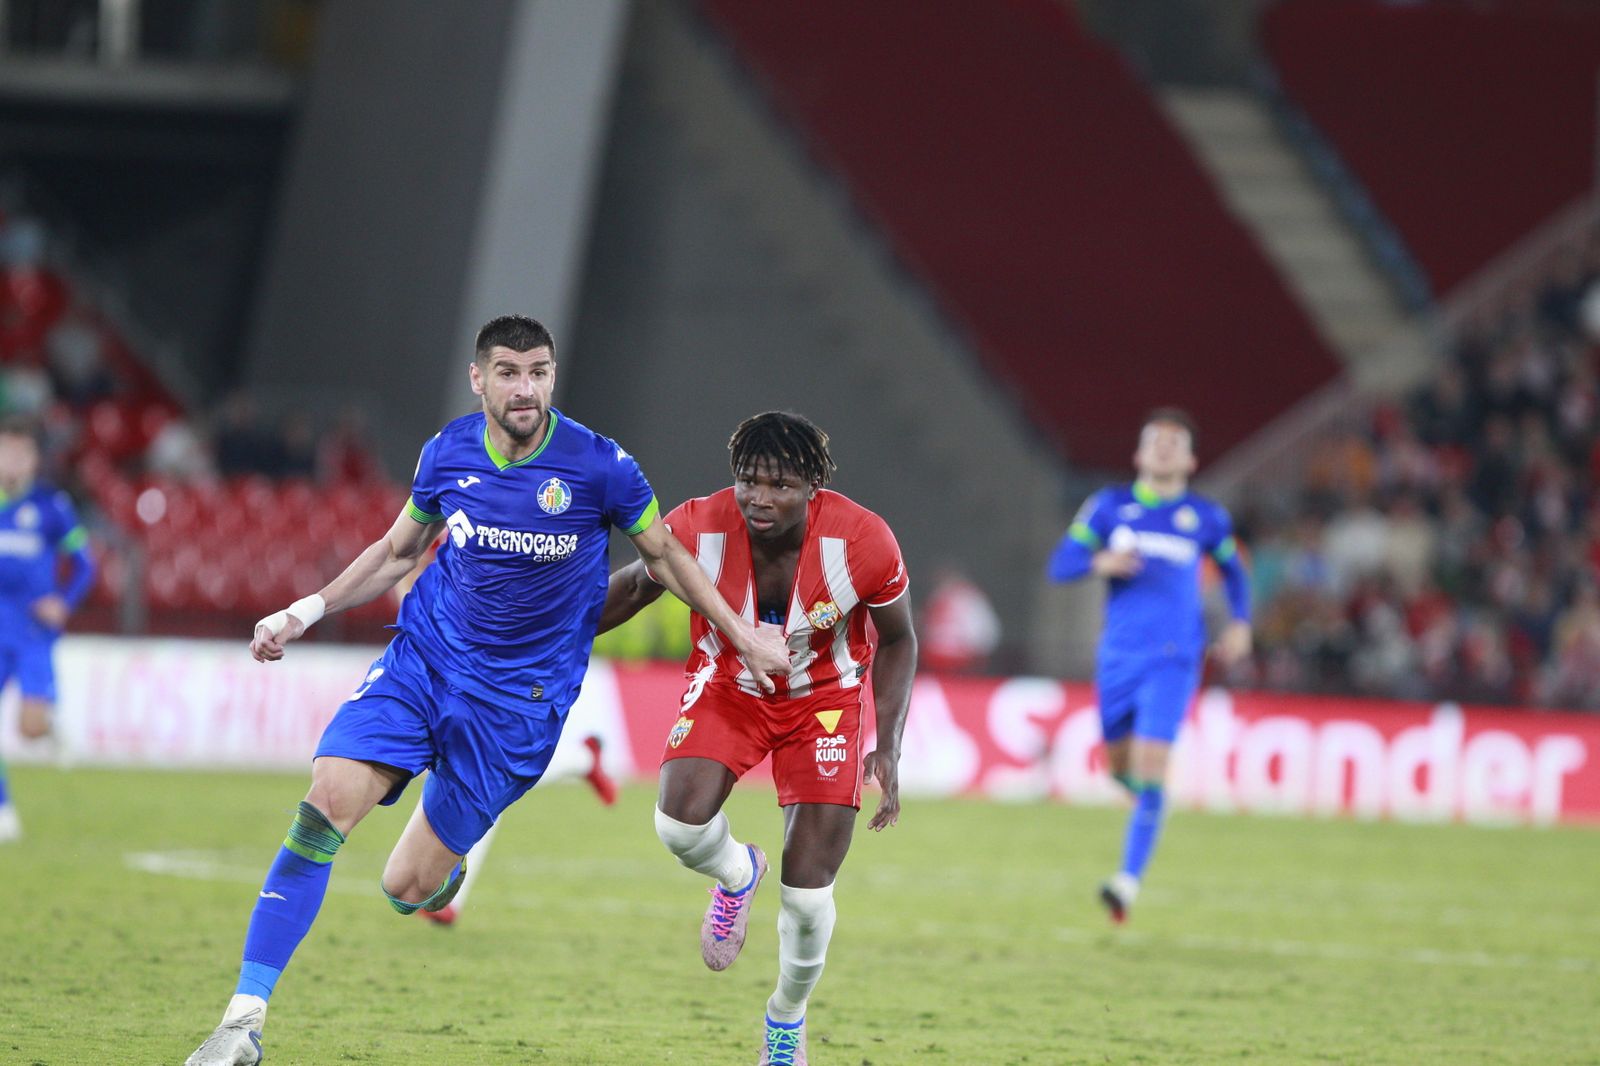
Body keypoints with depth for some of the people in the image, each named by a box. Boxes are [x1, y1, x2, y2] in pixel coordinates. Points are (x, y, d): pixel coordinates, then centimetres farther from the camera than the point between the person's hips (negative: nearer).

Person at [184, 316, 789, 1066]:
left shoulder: (599, 467, -12)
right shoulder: (448, 454, -3)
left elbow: (662, 554, 6)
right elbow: (398, 551, 15)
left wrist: (742, 634, 11)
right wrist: (305, 612, 6)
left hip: (518, 697, -2)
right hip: (421, 659, 2)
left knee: (407, 889, -4)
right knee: (326, 803, -21)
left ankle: (449, 863, 37)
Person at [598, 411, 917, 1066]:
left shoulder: (862, 542, -27)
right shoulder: (699, 531, -26)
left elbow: (897, 641, -8)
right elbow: (637, 585, -2)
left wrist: (888, 749, -16)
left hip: (823, 699, -1)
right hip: (728, 688, 1)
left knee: (807, 895, -5)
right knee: (681, 823, -29)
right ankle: (737, 877, 10)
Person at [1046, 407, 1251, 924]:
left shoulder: (1205, 517, 6)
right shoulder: (1111, 505, 6)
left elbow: (1233, 571, 24)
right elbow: (1060, 566, 2)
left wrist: (1240, 623, 9)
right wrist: (1099, 563, -18)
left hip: (1172, 660, -2)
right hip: (1118, 656, 2)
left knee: (1150, 764, -16)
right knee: (1119, 762, 11)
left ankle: (1130, 879, -16)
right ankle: (1146, 797, 48)